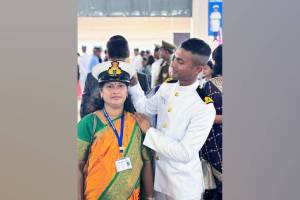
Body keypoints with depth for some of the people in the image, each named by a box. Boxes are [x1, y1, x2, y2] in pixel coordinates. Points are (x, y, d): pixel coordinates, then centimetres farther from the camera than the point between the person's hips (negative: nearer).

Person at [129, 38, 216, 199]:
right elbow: (145, 109, 12)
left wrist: (149, 131, -19)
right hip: (157, 172, 6)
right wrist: (133, 83, -3)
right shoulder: (166, 87, -3)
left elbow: (185, 153, -26)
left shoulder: (204, 107, -24)